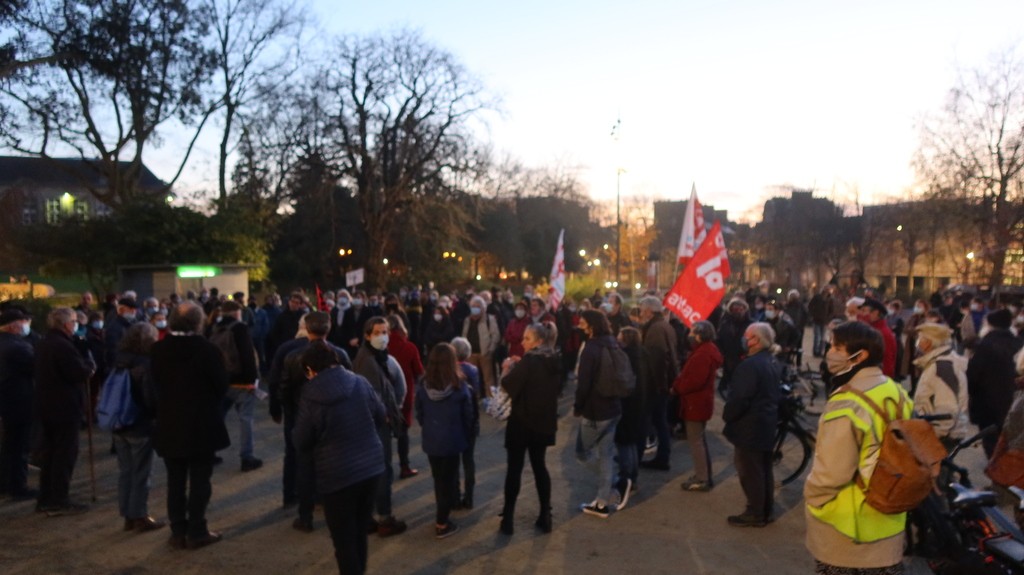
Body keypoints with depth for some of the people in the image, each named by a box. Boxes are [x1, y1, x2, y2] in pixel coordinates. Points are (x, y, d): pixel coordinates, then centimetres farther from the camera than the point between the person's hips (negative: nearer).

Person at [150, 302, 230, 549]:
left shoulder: (158, 350, -4)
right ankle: (196, 532, 11)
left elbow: (153, 383, 4)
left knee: (175, 481, 13)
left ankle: (178, 532, 20)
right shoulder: (207, 349, -16)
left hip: (169, 425, 4)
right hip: (201, 425, -4)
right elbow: (221, 385, -8)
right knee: (199, 481, 6)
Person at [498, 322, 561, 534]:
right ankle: (545, 515, 18)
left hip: (522, 421, -6)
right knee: (540, 466, 16)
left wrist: (507, 369, -1)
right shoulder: (555, 361, 3)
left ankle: (508, 517, 10)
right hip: (544, 422, 6)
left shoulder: (529, 361, -19)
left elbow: (508, 386, -21)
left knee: (514, 468, 5)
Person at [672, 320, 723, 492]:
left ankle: (702, 479, 3)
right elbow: (691, 374, 15)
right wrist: (678, 385, 1)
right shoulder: (705, 350, 12)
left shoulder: (703, 353, -22)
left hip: (696, 403, -11)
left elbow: (695, 380, -28)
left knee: (695, 440, -3)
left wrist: (677, 388, -14)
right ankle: (705, 476, 27)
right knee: (700, 439, 18)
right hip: (699, 401, 11)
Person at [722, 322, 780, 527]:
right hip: (767, 423, 10)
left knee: (750, 471, 2)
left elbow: (739, 398, -25)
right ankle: (766, 511, 27)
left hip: (749, 425, -10)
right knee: (764, 469, 17)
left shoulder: (751, 364, -24)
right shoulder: (773, 363, 8)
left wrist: (727, 416, -10)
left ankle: (755, 514, 10)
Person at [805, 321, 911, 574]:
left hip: (846, 524, -8)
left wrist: (810, 499, -6)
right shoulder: (896, 393, 0)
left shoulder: (847, 406, -27)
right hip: (888, 518, 8)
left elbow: (830, 473, -24)